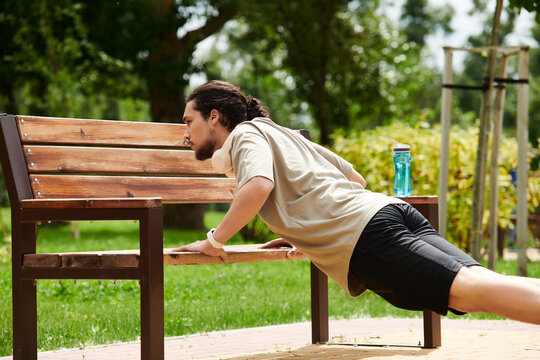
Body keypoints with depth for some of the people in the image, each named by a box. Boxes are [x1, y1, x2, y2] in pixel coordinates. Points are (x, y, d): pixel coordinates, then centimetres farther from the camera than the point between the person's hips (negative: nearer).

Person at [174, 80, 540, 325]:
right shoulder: (282, 133, 35)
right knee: (480, 281, -9)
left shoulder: (246, 133, 9)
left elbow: (260, 185, -14)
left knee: (469, 288, -24)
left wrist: (215, 239, -2)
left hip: (366, 234, -8)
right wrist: (305, 234, 39)